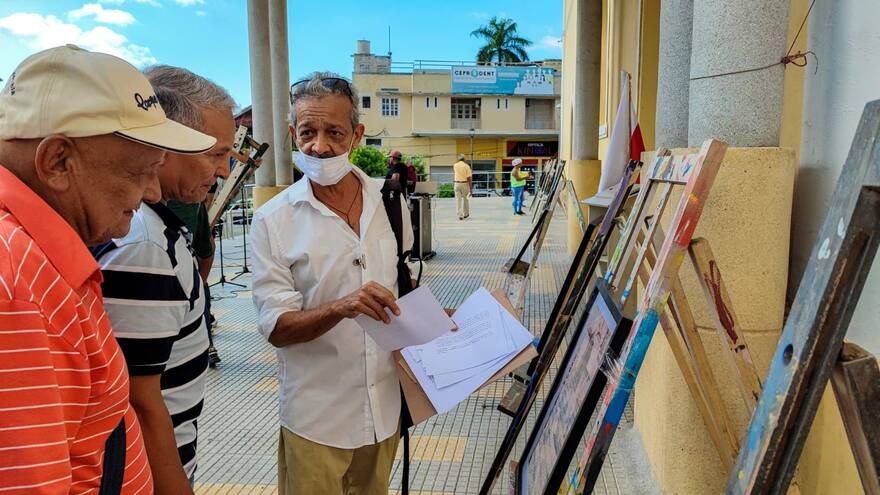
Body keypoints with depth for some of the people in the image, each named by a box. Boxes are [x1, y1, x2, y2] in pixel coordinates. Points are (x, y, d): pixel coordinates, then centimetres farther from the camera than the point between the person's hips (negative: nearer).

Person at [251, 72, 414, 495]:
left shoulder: (389, 202, -1)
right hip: (316, 417, -3)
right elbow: (275, 328, -14)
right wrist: (340, 307, -31)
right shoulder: (272, 222, -12)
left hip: (386, 407, 4)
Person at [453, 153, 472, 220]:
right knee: (465, 199, 15)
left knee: (458, 200, 1)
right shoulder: (466, 166, -7)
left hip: (457, 184, 1)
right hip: (465, 184, -1)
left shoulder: (455, 165, 3)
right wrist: (471, 189, -9)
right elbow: (469, 178, -11)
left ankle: (460, 215, -7)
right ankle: (466, 214, 26)